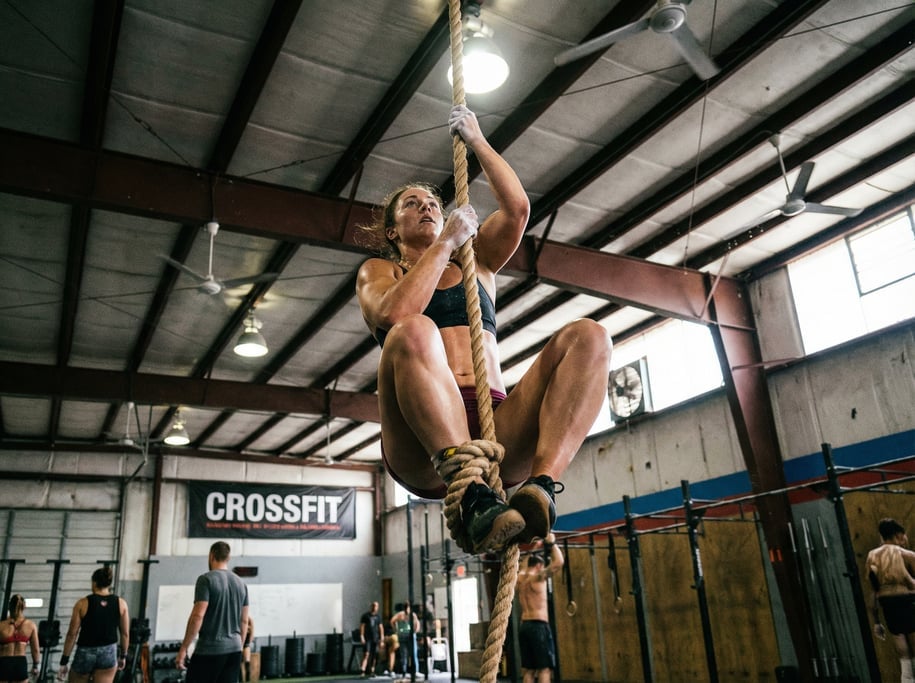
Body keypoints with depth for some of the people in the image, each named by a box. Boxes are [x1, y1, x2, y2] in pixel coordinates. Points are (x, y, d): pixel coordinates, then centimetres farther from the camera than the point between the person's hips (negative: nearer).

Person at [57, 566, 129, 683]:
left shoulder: (83, 603, -7)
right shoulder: (121, 604, -2)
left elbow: (72, 634, -7)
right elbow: (125, 633, 3)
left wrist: (64, 661, 0)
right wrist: (123, 655, 15)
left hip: (85, 653, -1)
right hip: (108, 653, 1)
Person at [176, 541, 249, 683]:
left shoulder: (206, 579, -8)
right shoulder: (241, 583, 13)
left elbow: (197, 616, -16)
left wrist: (183, 648, -11)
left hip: (209, 649, -6)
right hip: (234, 649, 7)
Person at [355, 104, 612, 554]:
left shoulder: (476, 263, 29)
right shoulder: (377, 272, 20)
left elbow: (517, 207, 11)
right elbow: (396, 313, -6)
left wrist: (476, 140, 18)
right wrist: (446, 243, 3)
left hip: (497, 428, 4)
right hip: (423, 447, -3)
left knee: (587, 336, -18)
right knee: (413, 333, -34)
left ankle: (541, 487, -38)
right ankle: (474, 498, -47)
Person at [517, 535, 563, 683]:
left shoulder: (520, 577, 12)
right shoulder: (538, 577, -9)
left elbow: (528, 564, 35)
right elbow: (559, 562, -15)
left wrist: (535, 549, 38)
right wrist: (551, 543, -4)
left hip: (524, 626, 8)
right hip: (539, 626, -8)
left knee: (528, 670, 8)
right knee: (545, 669, -7)